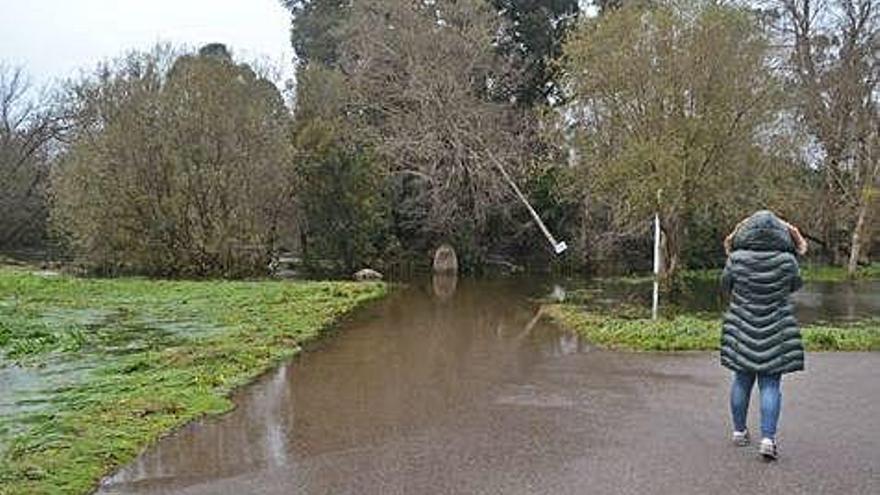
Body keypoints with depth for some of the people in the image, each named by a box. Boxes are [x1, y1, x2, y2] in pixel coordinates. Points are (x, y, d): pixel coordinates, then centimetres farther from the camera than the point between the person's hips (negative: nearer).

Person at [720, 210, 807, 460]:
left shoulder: (736, 259, -10)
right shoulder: (786, 261, -12)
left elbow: (725, 286, 5)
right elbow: (795, 285, 6)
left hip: (742, 329, 1)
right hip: (776, 332, -1)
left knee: (741, 381, 14)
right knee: (771, 384, 3)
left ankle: (739, 431, 27)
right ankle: (767, 437, -4)